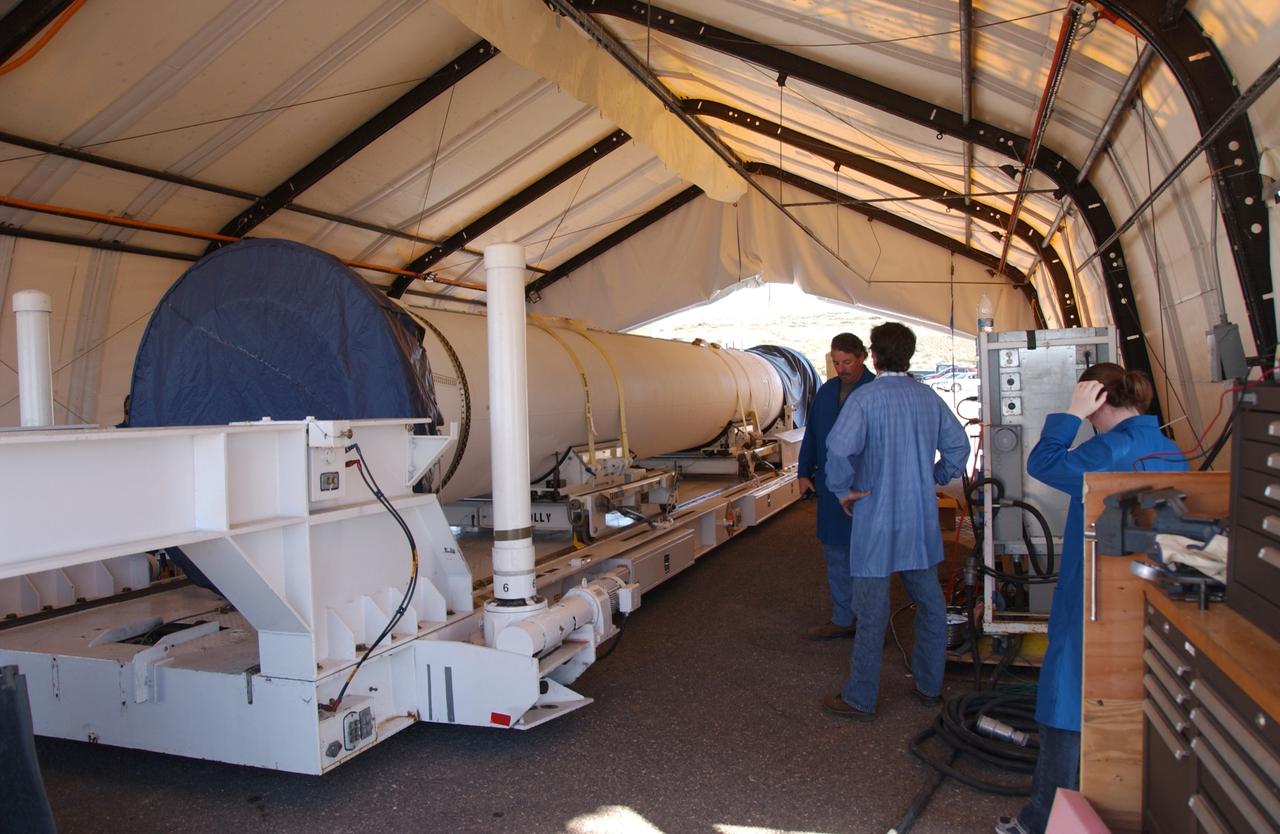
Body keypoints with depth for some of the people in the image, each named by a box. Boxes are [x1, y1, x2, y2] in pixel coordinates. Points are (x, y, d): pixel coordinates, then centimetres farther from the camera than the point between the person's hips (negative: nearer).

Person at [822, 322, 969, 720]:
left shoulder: (865, 397, -13)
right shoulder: (928, 396, 5)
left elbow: (839, 448, -26)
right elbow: (958, 445, 11)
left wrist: (843, 489, -12)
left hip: (877, 521, -6)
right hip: (922, 522, 6)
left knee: (872, 612, 1)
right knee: (930, 604, 18)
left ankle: (860, 699, 10)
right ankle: (929, 686, 30)